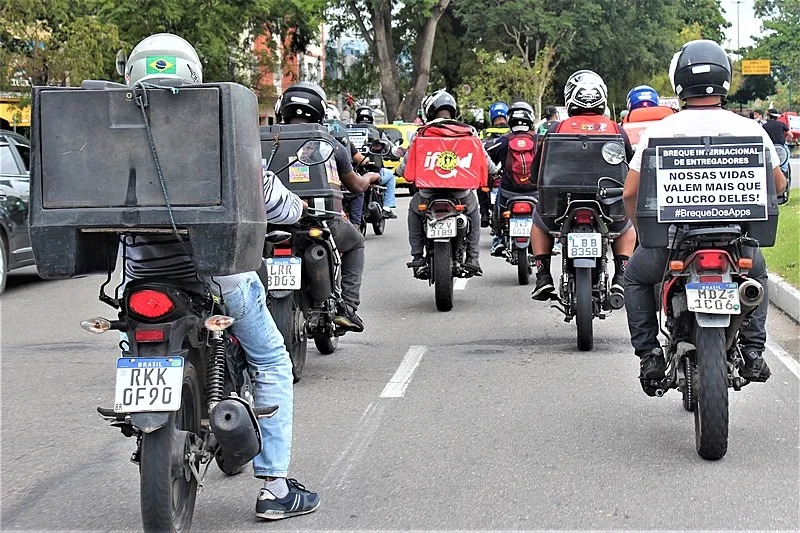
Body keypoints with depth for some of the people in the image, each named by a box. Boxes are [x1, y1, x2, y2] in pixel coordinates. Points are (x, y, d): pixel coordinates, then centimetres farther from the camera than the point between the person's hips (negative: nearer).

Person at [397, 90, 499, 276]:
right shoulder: (468, 131, 0)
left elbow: (406, 167, 3)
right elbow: (484, 161, 5)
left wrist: (399, 170, 27)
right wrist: (494, 170, 28)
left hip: (428, 192, -1)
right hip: (461, 194, 1)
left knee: (414, 210, 31)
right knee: (474, 212, 32)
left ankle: (417, 256, 21)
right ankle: (473, 258, 21)